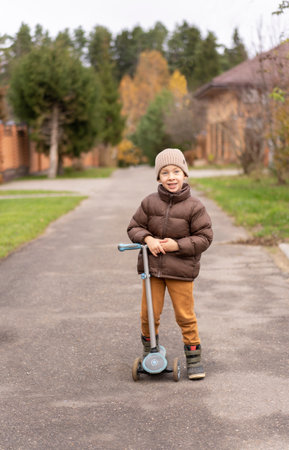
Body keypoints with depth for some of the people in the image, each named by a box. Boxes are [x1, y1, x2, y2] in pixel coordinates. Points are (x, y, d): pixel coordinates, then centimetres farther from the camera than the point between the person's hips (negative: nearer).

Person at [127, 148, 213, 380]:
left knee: (185, 315, 3)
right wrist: (147, 239, -14)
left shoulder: (194, 206, -6)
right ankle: (149, 349, 31)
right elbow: (134, 227, 7)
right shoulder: (150, 203, 0)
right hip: (151, 266, 2)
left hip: (181, 269, -2)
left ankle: (194, 357, 18)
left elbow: (204, 237, -5)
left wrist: (177, 245, -16)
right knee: (149, 313, 7)